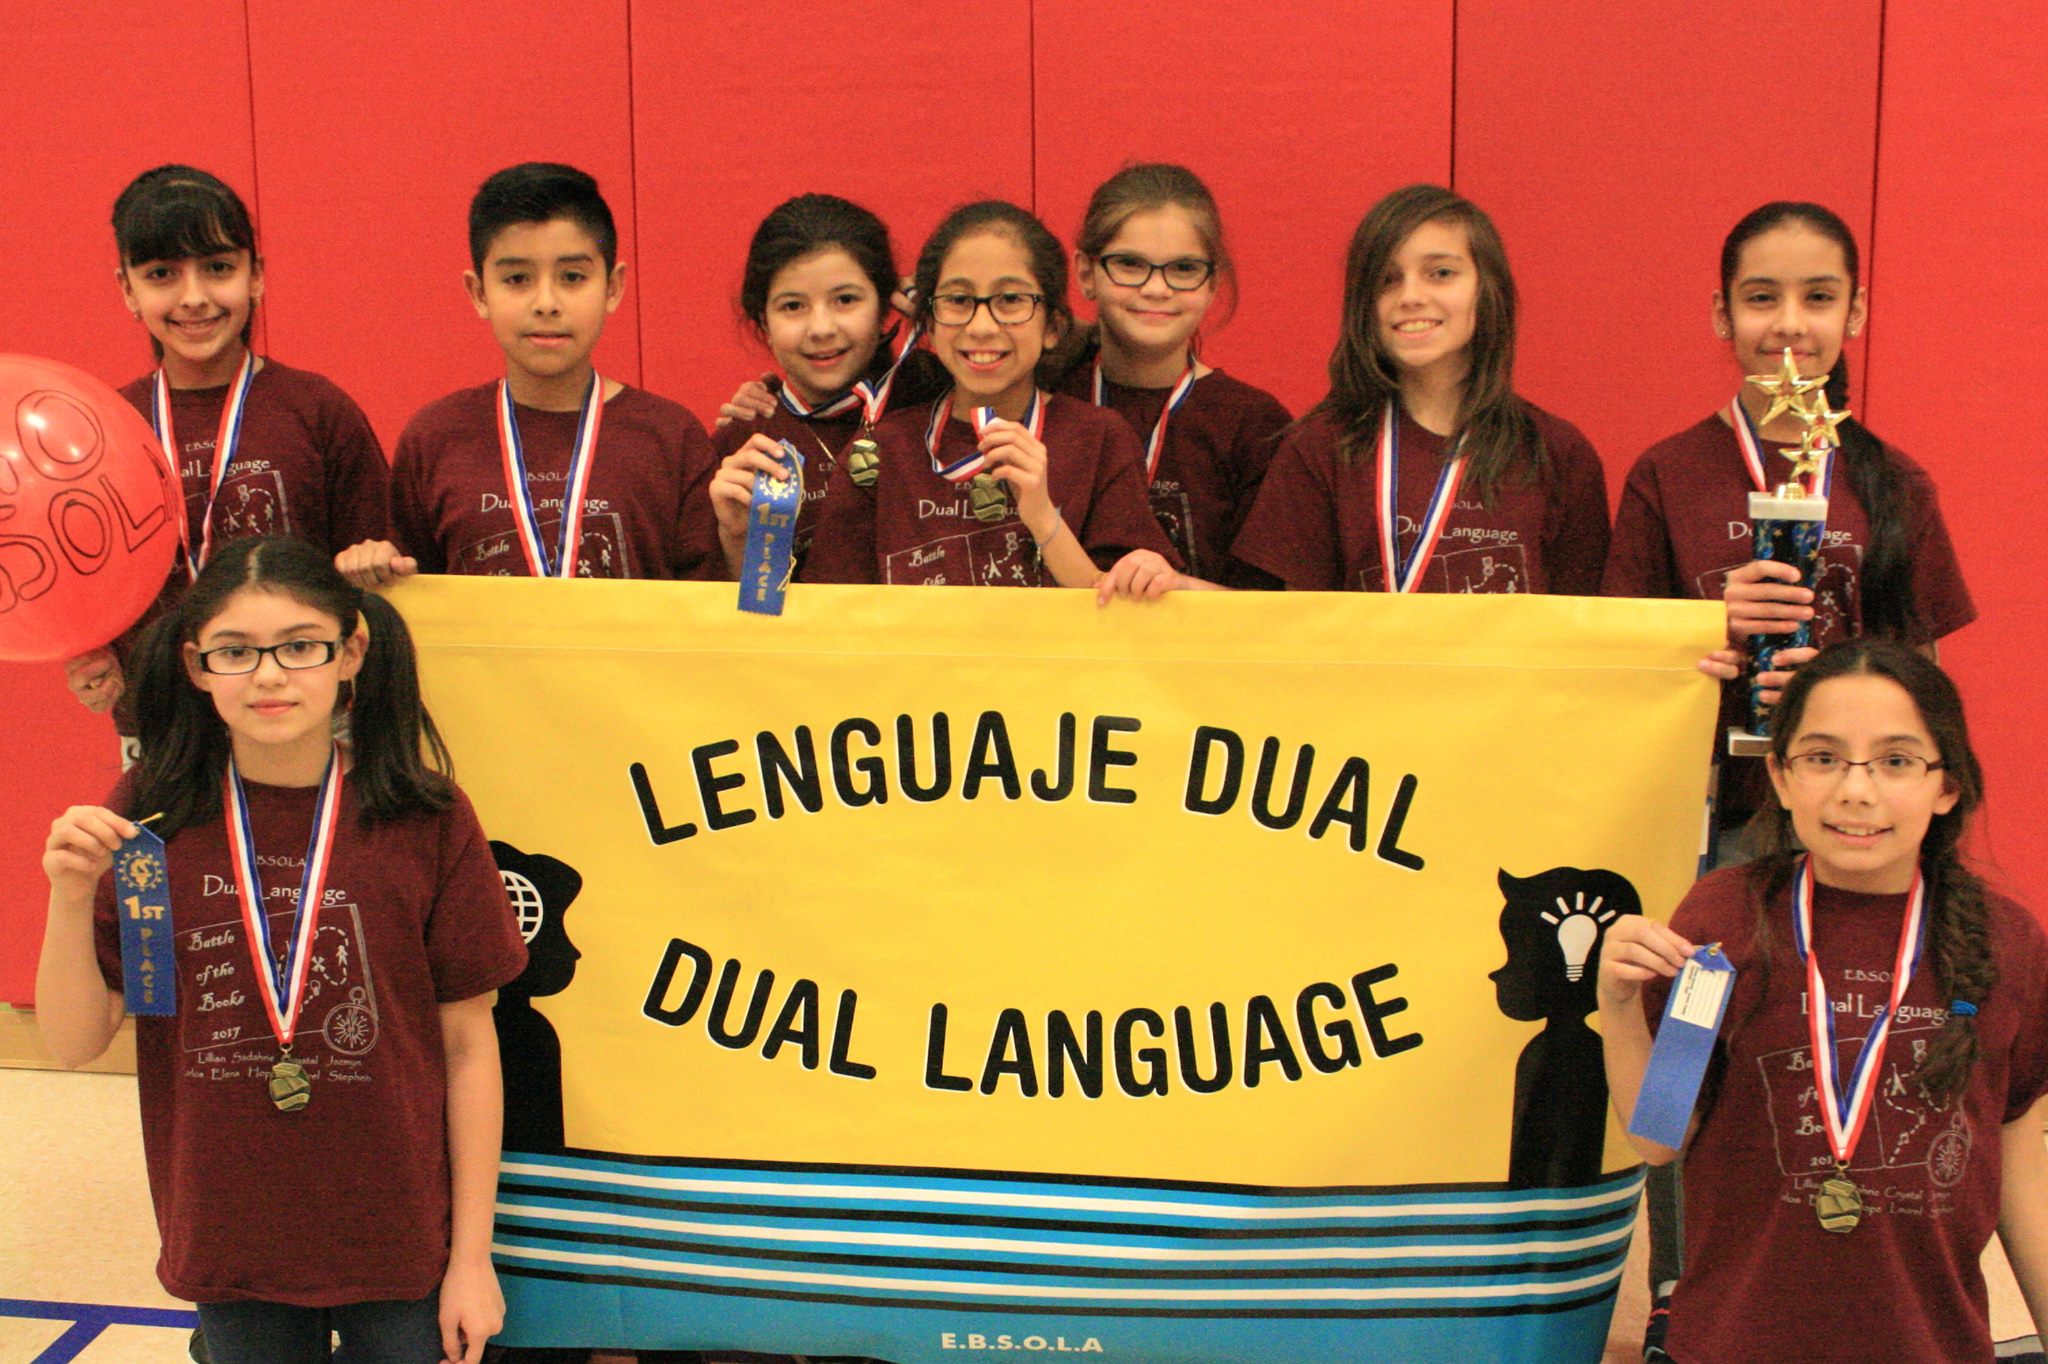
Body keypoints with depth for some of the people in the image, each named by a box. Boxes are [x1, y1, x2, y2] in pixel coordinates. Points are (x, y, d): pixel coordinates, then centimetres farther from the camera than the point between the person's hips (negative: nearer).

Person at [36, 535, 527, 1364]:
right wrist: (72, 897, -21)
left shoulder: (424, 819, -10)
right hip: (229, 1247, 2)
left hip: (399, 1245, -1)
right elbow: (75, 1043, -4)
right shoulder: (150, 820, -6)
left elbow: (468, 1045, -5)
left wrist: (472, 1256, -3)